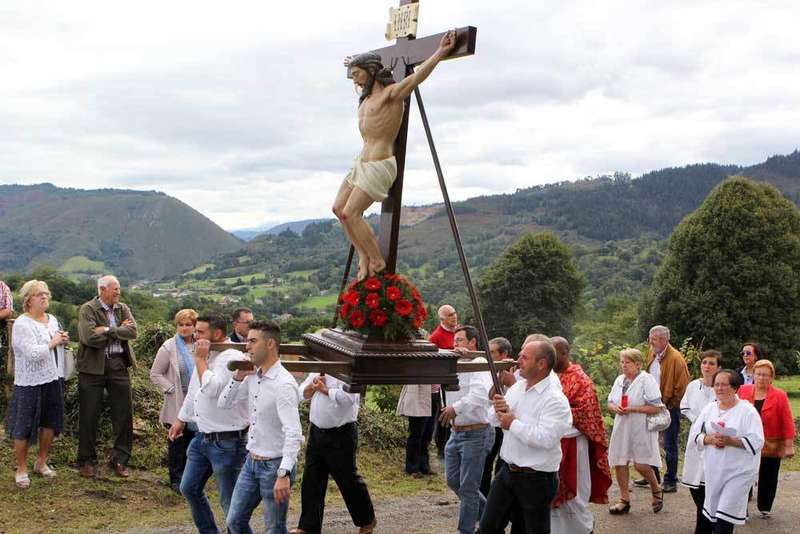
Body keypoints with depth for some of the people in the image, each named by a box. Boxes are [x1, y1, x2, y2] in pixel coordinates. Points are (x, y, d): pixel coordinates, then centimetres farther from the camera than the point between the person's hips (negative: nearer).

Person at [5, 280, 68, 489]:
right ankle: (21, 469, 16)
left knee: (51, 423, 14)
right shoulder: (22, 324, -13)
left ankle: (41, 463, 30)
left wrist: (64, 340, 5)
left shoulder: (52, 320, 11)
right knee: (24, 427, 2)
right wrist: (53, 342, -14)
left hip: (53, 380, 7)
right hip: (30, 383, -7)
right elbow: (33, 353, -24)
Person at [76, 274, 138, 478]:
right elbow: (90, 337, -19)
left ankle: (119, 459, 18)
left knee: (124, 414, 5)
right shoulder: (87, 310, -5)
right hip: (93, 367, -4)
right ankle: (87, 461, 19)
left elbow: (132, 331, -7)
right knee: (89, 415, 5)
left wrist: (107, 330, -16)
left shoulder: (123, 309, 9)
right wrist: (118, 331, -10)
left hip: (119, 366, 4)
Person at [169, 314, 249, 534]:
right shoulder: (205, 356, 8)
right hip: (202, 437, 10)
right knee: (189, 489, 20)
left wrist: (200, 360, -19)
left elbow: (212, 389, -31)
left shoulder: (232, 357, -20)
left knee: (230, 502, -1)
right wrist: (181, 419, 29)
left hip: (226, 441, -10)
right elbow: (193, 392, 22)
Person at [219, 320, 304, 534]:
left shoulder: (284, 384, -22)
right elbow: (224, 403, 13)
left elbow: (293, 434, -29)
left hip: (275, 465, -8)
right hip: (252, 461, 8)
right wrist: (237, 377, -4)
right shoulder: (252, 376, 3)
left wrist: (284, 475, -36)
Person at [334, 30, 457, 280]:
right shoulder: (367, 97, 16)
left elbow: (417, 75, -26)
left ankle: (377, 261, 1)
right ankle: (364, 256, 13)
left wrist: (440, 52, -38)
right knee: (339, 208, 8)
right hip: (362, 162, 10)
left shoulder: (392, 93, -10)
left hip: (379, 165, -10)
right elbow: (363, 78, 41)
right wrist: (354, 64, 60)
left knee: (350, 214, -13)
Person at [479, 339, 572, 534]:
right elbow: (493, 419, 12)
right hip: (507, 471, 7)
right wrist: (498, 410, -12)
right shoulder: (517, 387, 6)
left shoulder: (556, 400, -19)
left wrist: (513, 424, -20)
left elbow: (545, 439, -31)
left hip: (537, 479, -7)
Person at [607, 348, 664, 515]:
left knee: (641, 465, -8)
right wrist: (615, 408, -7)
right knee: (619, 463, 4)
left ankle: (656, 490, 22)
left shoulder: (647, 380, -9)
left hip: (641, 429, -6)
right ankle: (624, 500, 18)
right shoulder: (619, 380, 12)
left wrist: (633, 409, -20)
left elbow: (655, 407, -15)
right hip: (622, 428, 6)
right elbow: (610, 402, 16)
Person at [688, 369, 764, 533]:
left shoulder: (747, 411, -8)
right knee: (709, 513, 14)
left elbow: (756, 442, -15)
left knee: (724, 520, -9)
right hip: (713, 471, 5)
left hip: (738, 472, -5)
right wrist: (710, 439, -14)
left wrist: (730, 441, -24)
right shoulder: (709, 409, 7)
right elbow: (693, 436, 5)